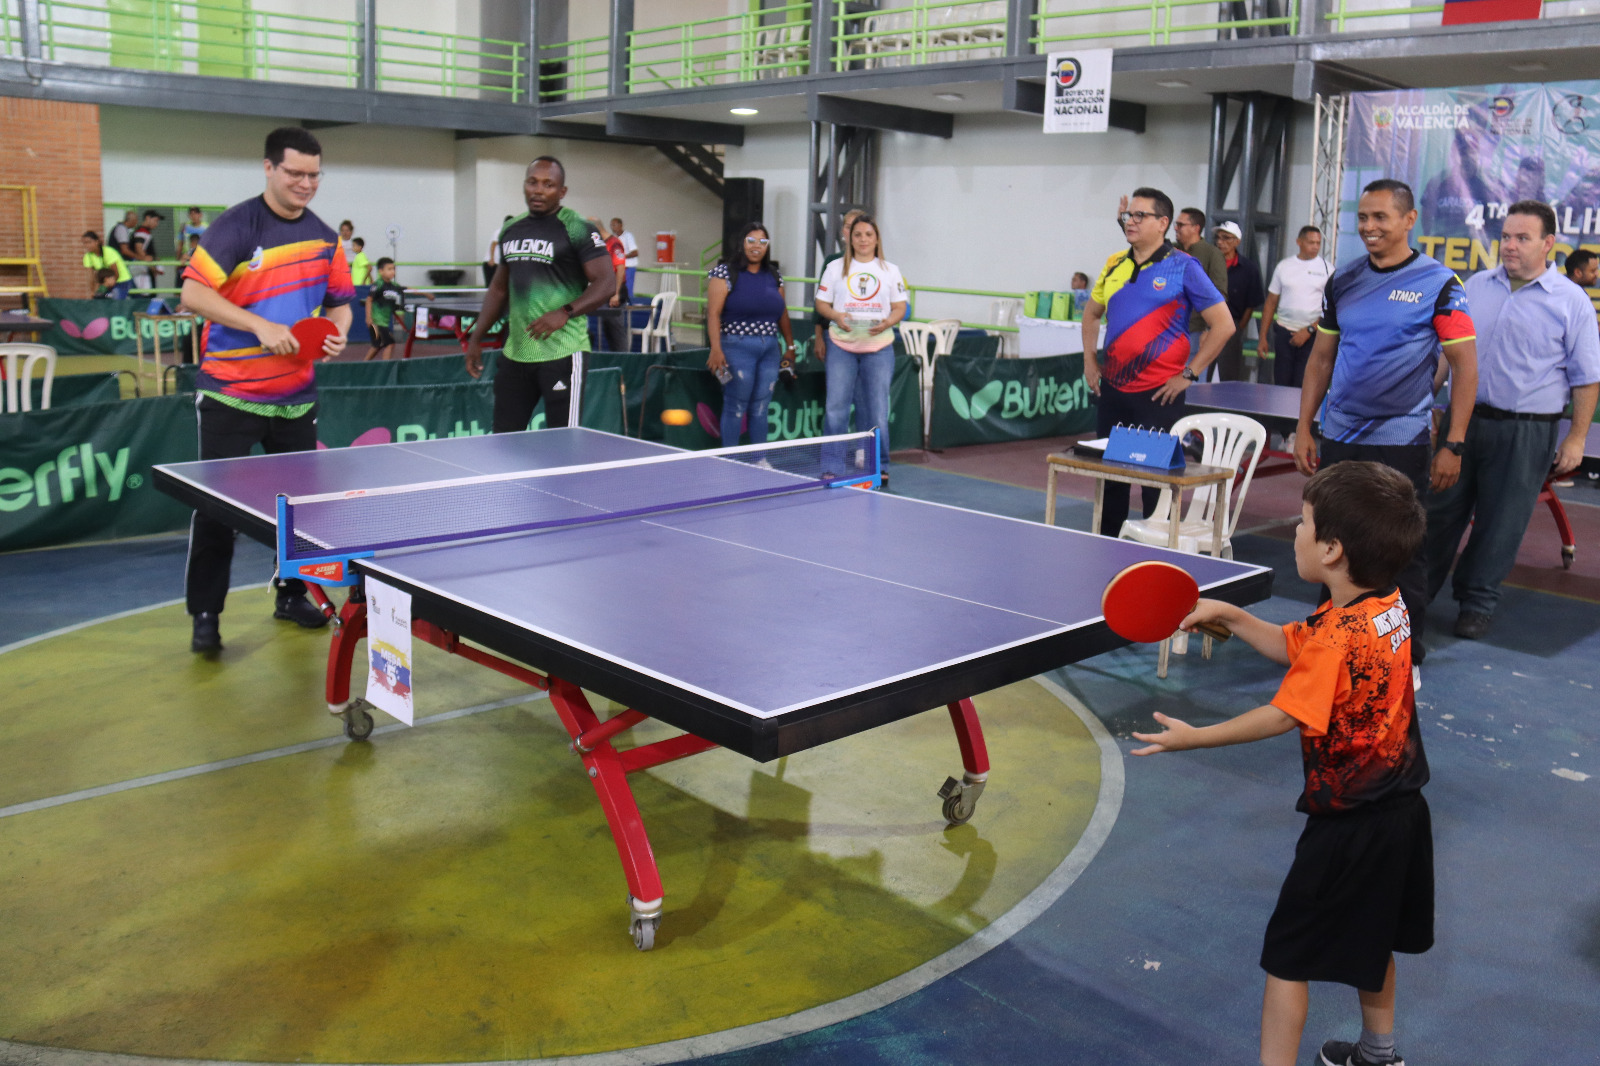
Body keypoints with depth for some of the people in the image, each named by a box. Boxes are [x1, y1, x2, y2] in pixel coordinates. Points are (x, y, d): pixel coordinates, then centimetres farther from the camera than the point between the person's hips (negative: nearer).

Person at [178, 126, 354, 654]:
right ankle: (205, 615, 9)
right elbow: (194, 292, -17)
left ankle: (290, 595, 29)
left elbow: (339, 302, 17)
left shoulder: (325, 238, 7)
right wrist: (261, 326, -26)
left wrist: (337, 333, -5)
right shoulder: (236, 226, -10)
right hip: (230, 392, -5)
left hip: (296, 394, 5)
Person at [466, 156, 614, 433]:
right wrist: (476, 338, 20)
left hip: (562, 355, -7)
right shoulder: (510, 230, 15)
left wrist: (565, 313, -26)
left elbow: (606, 282, -13)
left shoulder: (577, 229, -6)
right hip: (515, 354, 7)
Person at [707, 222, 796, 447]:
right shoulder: (725, 272, -3)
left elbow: (783, 314, 20)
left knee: (760, 409, 8)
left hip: (770, 350, 5)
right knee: (735, 408, -2)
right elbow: (713, 313, -10)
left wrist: (790, 346, 17)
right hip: (738, 347, -5)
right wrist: (716, 349, -20)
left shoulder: (774, 276, 14)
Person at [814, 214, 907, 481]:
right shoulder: (835, 268, 8)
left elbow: (900, 308, 8)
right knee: (835, 407, -2)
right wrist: (836, 316, -13)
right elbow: (821, 303, 7)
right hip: (841, 346, 0)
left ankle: (880, 467, 12)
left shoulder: (890, 271, 9)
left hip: (879, 347, 0)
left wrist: (887, 322, -13)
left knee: (878, 409, 1)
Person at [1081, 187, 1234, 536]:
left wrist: (1188, 374, -11)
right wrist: (1090, 360, 13)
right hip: (1111, 389, 6)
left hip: (1159, 394, -5)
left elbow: (1223, 325, -8)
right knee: (1109, 471, 14)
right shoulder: (1115, 265, 8)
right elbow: (1092, 313, 25)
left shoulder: (1183, 268, -7)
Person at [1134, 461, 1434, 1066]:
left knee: (1286, 953, 1)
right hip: (1397, 806, 10)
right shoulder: (1387, 605, 0)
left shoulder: (1338, 634, -28)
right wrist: (1225, 614, 4)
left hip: (1349, 824, -10)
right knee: (1367, 937, 28)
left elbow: (1283, 716, -27)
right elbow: (1291, 647, 10)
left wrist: (1194, 738, -21)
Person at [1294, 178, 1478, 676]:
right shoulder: (1342, 281, 7)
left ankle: (1407, 656, 18)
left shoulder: (1439, 283, -6)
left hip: (1402, 443, -4)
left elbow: (1465, 365, -5)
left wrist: (1453, 445, -10)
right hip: (1338, 439, 4)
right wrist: (1303, 428, 8)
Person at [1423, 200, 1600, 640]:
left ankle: (1477, 603, 20)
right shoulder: (1476, 286, 7)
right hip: (1463, 419, 3)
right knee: (1440, 510, 8)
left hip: (1526, 434, -3)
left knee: (1501, 524, 6)